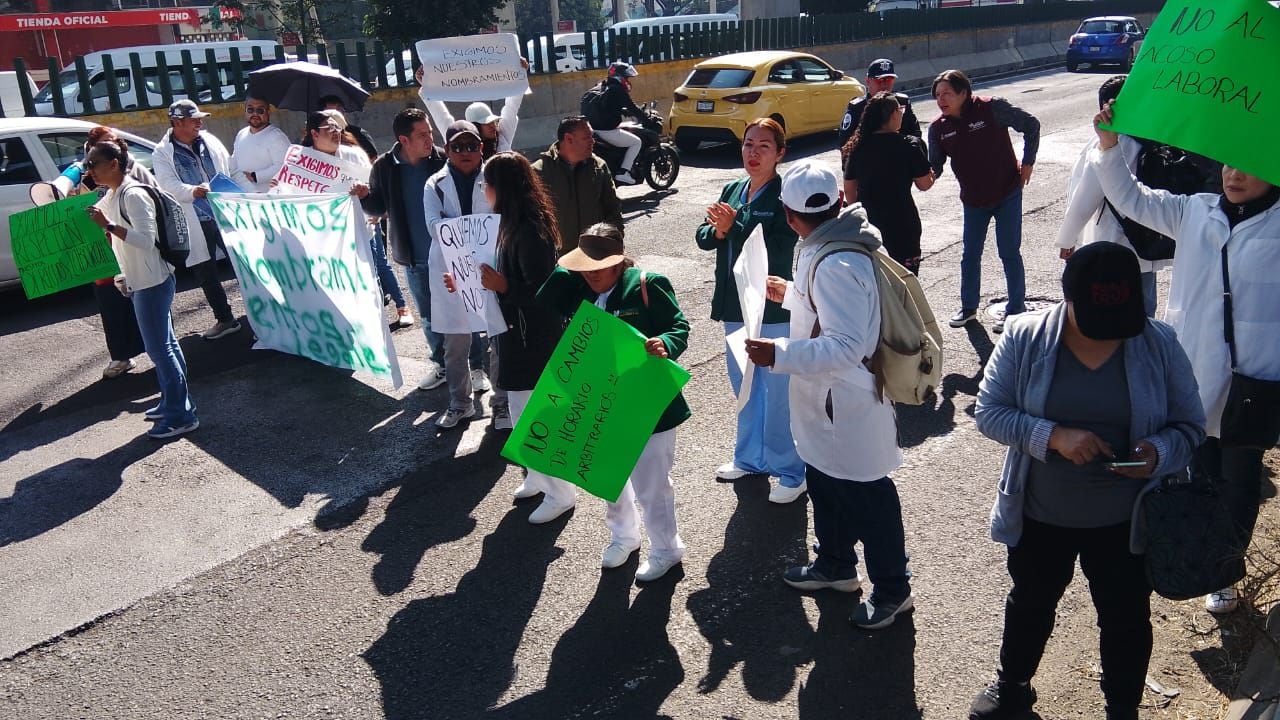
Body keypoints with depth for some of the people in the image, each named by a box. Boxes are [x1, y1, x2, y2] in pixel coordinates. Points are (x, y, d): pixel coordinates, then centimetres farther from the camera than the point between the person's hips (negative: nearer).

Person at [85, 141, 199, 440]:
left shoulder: (133, 195, -18)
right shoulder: (110, 197, 13)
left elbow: (146, 239, -26)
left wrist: (109, 225, -29)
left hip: (152, 282, -10)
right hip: (140, 281, 10)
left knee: (160, 348, -6)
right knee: (164, 345, 17)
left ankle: (180, 415, 1)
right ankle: (172, 403, 27)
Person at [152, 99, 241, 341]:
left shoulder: (210, 141, 11)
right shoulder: (162, 154, 1)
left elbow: (230, 171, 15)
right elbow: (170, 185, -12)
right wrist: (192, 192, -31)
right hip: (195, 223, -1)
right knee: (206, 273, 7)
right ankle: (225, 319, 20)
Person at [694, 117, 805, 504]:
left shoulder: (786, 196, -12)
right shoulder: (731, 190, 8)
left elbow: (778, 249, -22)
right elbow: (703, 237, 7)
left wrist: (734, 226, -26)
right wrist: (717, 230, -15)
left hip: (774, 309, -7)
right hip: (735, 306, 7)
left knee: (779, 392, 2)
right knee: (745, 387, 20)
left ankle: (791, 471, 16)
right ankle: (750, 457, 38)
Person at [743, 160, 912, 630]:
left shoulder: (836, 265, -29)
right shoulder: (827, 249, 2)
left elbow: (844, 346, -34)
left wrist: (779, 355, -32)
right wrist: (791, 295, 22)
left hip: (848, 406, -10)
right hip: (826, 403, 10)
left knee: (866, 498, 7)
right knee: (824, 484, 25)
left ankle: (893, 590, 27)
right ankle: (835, 565, 46)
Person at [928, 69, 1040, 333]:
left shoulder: (992, 108, -16)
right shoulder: (938, 128, -5)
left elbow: (1031, 125, -5)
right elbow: (935, 165, -2)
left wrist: (1027, 163, -7)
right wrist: (928, 175, -25)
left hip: (1007, 193, -4)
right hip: (973, 200, 4)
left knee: (1009, 253, 2)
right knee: (970, 255, 11)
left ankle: (1016, 309, 16)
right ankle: (968, 307, 28)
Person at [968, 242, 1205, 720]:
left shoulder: (1159, 344, -12)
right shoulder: (1025, 338, -15)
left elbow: (1189, 425, -4)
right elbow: (989, 412, -13)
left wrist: (1158, 452, -26)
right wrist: (1053, 436, -28)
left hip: (1124, 522, 0)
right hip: (1039, 517, 0)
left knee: (1126, 620, 20)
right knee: (1030, 605, 23)